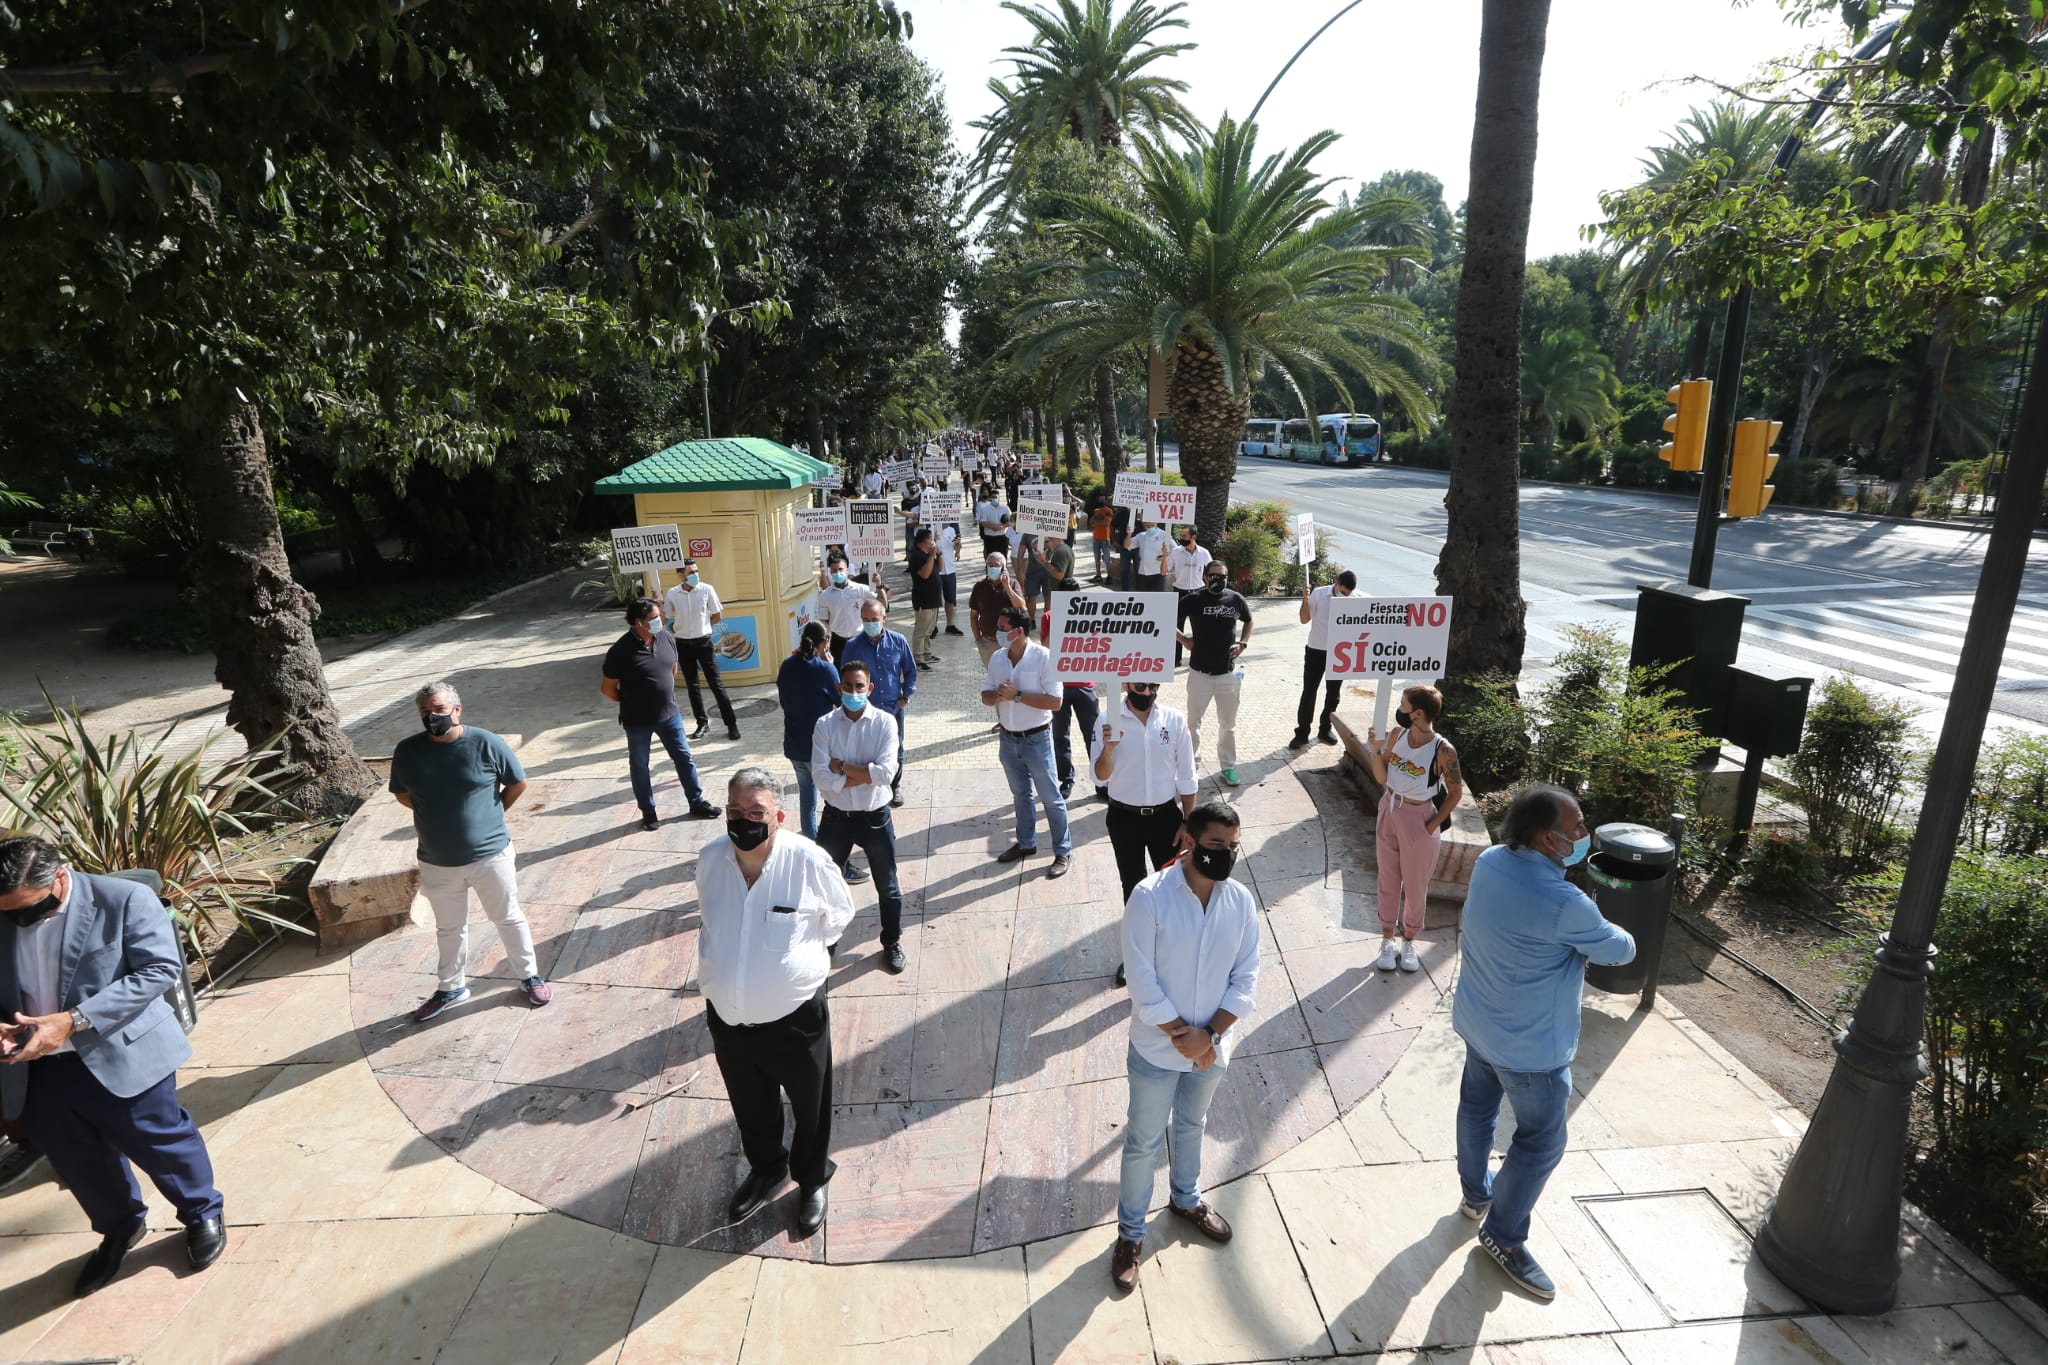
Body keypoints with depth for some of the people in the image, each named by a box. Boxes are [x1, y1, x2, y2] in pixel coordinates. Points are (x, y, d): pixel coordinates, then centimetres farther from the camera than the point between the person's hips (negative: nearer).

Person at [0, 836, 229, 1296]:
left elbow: (160, 968, -20)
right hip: (38, 1071, 5)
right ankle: (119, 1228, 45)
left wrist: (74, 1022, -25)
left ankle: (203, 1214, 35)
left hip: (122, 1055, -5)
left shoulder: (126, 899, -17)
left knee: (160, 1141, 10)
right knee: (77, 1162, 20)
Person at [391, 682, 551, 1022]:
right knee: (449, 929, 20)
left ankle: (530, 976, 31)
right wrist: (437, 815, 7)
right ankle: (451, 987, 40)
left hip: (491, 854, -2)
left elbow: (518, 784, -2)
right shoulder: (407, 751, -7)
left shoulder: (486, 743, -15)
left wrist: (489, 815, 4)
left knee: (509, 918, 13)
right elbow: (402, 794, 11)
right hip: (437, 863, 3)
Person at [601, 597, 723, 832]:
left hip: (669, 714, 4)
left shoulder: (666, 638, -5)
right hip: (638, 721, -4)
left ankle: (697, 803, 27)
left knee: (684, 758, 12)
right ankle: (648, 812, 30)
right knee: (639, 767, 12)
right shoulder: (620, 651, -21)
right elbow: (607, 688, -11)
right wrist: (630, 702, 1)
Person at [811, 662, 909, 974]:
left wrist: (841, 766, -18)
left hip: (874, 816, -1)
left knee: (887, 886, 13)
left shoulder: (885, 723, -11)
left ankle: (892, 943, 36)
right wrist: (864, 775, -21)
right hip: (836, 816, 2)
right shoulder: (824, 725, -7)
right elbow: (821, 778, -17)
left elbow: (885, 773, -22)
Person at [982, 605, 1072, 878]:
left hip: (1036, 739, -6)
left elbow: (1055, 701, -21)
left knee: (1050, 798, 4)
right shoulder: (996, 658, -1)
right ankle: (1026, 842, 38)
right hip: (1008, 738, 6)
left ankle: (1064, 852, 16)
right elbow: (986, 696, 5)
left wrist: (1017, 695, -25)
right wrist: (999, 695, -18)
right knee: (1020, 794, 21)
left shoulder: (1044, 657, -18)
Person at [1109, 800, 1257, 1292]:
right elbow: (1141, 981, -20)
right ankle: (1130, 1233, 35)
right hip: (1157, 1048, -4)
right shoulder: (1149, 897, -24)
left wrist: (1210, 1035, -14)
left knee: (1191, 1126, 27)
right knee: (1144, 1141, 13)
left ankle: (1185, 1199, 53)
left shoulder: (1241, 901, -10)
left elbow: (1245, 979, -5)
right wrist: (1182, 1034, -18)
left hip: (1211, 1046, 4)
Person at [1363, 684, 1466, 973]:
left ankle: (1408, 940, 36)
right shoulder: (1397, 733, -9)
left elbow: (1456, 792, -9)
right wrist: (1375, 751, -19)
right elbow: (1382, 778, -3)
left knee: (1415, 885, 15)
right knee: (1389, 880, 17)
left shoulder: (1443, 751, -22)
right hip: (1389, 813, 4)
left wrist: (1432, 827, -10)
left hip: (1418, 819, -4)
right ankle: (1388, 939, 34)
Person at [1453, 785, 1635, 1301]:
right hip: (1531, 1046, -8)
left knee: (1477, 1108, 26)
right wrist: (1609, 933, 9)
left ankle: (1476, 1195, 50)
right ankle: (1503, 1236, 31)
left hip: (1478, 1023, 8)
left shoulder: (1489, 862, -12)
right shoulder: (1564, 906, -34)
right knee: (1541, 1143, 14)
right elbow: (1621, 950, -14)